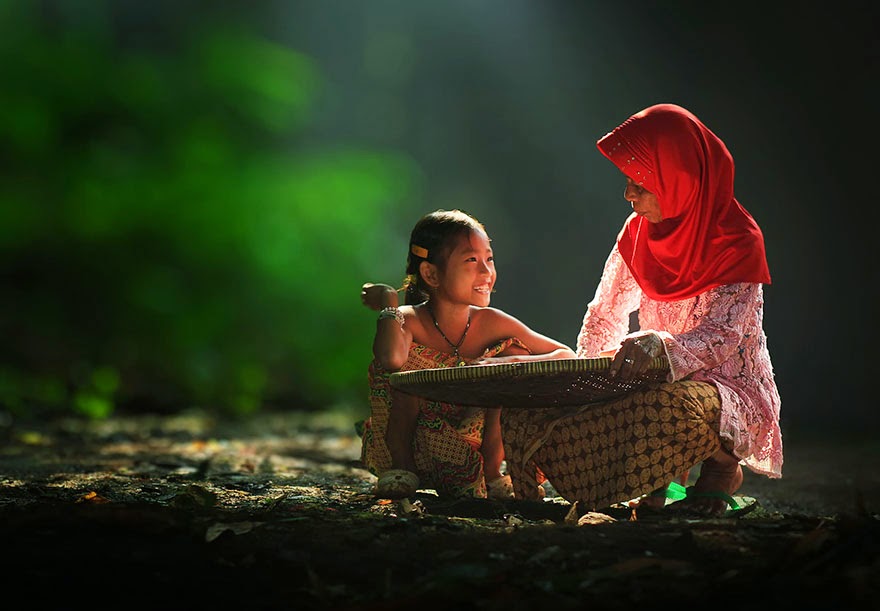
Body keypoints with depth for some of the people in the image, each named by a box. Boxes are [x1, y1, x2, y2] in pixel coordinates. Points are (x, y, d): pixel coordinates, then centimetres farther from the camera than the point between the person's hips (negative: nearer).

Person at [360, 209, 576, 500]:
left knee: (515, 350, -12)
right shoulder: (409, 321, -16)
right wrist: (388, 301, -26)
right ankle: (400, 470, -11)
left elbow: (568, 357, -10)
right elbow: (391, 359, -41)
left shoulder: (491, 323, -8)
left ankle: (491, 474, -3)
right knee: (402, 367, -25)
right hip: (413, 450, -3)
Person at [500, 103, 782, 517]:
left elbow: (721, 338, -23)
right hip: (664, 385, 5)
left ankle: (721, 465, -7)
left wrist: (657, 345, -43)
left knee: (675, 406, -43)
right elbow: (604, 316, 11)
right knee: (524, 414, -15)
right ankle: (654, 480, 1)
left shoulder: (737, 242, -13)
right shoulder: (638, 234, 6)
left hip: (733, 394, -5)